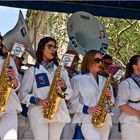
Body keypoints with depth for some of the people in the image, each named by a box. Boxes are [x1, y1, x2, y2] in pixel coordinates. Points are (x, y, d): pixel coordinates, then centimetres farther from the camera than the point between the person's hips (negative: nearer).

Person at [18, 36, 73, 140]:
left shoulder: (61, 70, 14)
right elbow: (23, 94, 1)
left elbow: (69, 95, 12)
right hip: (38, 114, -3)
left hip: (59, 113, 4)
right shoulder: (32, 70, 4)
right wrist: (37, 101, -15)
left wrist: (64, 86, -9)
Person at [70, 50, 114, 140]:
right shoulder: (78, 79, 1)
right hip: (87, 119, -6)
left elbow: (112, 102, 21)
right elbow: (73, 101, -3)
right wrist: (87, 109, -17)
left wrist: (109, 98, -2)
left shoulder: (104, 80, 18)